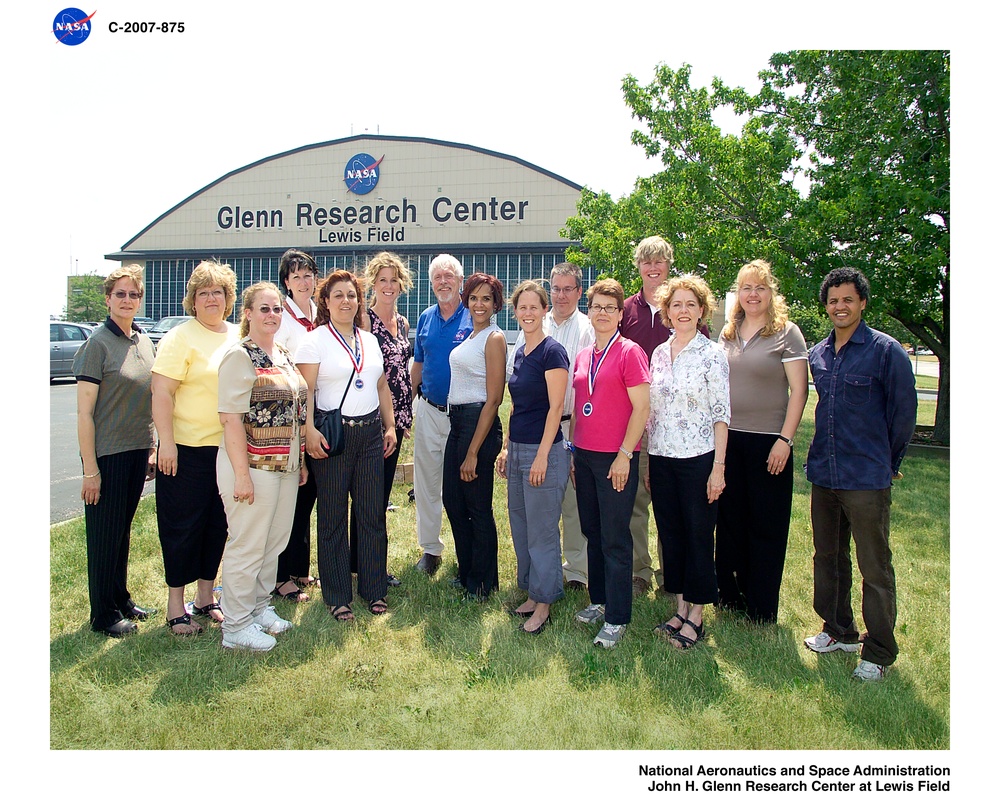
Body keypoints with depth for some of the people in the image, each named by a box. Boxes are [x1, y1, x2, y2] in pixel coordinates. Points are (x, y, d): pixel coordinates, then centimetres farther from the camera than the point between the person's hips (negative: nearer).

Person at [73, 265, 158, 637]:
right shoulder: (97, 343, -12)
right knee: (105, 534, 5)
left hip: (138, 451, 6)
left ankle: (121, 599, 31)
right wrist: (90, 469, -15)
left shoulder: (144, 341, 8)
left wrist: (152, 447, 14)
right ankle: (103, 614, 19)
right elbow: (84, 412, -13)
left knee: (124, 529, 17)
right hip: (107, 454, -6)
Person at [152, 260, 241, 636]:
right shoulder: (180, 337, -7)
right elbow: (161, 393, -13)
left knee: (219, 524, 13)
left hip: (229, 447, 6)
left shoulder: (240, 337, 11)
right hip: (187, 449, -5)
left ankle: (206, 597, 28)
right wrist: (167, 443, -19)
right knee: (183, 526, 4)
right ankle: (175, 605, 18)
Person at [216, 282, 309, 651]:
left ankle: (260, 608, 33)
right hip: (253, 466, -8)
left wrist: (301, 461, 17)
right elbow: (231, 418, -17)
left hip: (285, 465, 8)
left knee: (275, 541, 16)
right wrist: (242, 475, -20)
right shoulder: (240, 357, -12)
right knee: (247, 546, 3)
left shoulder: (283, 355, 13)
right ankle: (236, 627, 18)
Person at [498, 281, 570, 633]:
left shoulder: (552, 351, -11)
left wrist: (542, 456, -18)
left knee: (541, 532, 2)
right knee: (520, 528, 15)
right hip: (517, 449, 8)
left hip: (543, 451, -8)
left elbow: (555, 408, -16)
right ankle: (532, 594, 30)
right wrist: (506, 448, 16)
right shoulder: (519, 352, 13)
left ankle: (543, 603, 17)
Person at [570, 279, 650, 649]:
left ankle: (617, 619, 9)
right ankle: (599, 601, 29)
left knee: (614, 538, -1)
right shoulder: (583, 355, 12)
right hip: (584, 455, 7)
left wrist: (624, 455, -15)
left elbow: (642, 407, -12)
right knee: (592, 531, 14)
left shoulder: (630, 352, -8)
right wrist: (572, 449, 13)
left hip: (616, 458, -6)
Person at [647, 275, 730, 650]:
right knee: (670, 534, 12)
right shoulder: (658, 354, 10)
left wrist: (718, 467, -13)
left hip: (698, 458, -5)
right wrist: (647, 463, 10)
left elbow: (721, 415, -8)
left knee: (698, 536, 4)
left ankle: (696, 616, 17)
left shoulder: (712, 354, -6)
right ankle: (680, 608, 26)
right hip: (661, 458, 5)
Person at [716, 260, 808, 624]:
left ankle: (762, 608, 19)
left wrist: (785, 439, -14)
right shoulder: (728, 333, 10)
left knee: (766, 526, 5)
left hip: (767, 442, -4)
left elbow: (799, 390, -8)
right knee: (730, 520, 12)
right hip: (727, 439, 5)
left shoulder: (786, 332, -4)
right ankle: (730, 595, 28)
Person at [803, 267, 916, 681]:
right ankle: (838, 631, 34)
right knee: (828, 557, 17)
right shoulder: (817, 354, 9)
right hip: (823, 474, 6)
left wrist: (887, 462, 4)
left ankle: (879, 652, 18)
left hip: (867, 479, -6)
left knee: (875, 569, 3)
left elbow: (904, 411, -3)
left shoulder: (886, 350, -8)